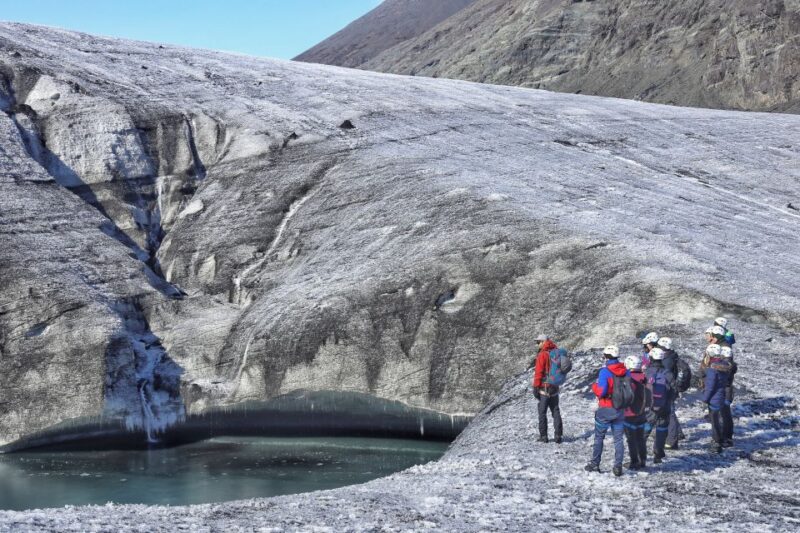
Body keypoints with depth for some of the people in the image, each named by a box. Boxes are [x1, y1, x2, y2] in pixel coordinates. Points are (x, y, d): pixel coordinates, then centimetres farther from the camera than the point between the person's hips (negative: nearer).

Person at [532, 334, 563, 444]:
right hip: (555, 388, 6)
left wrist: (536, 387, -12)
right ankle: (558, 435, 7)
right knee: (556, 412, 11)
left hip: (544, 388, -6)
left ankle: (543, 436, 2)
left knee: (542, 412, 2)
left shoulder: (542, 355, -13)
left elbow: (538, 372, -16)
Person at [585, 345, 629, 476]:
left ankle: (594, 464, 14)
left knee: (599, 437, 10)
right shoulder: (626, 372, 0)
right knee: (618, 439, 9)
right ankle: (618, 466, 6)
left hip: (605, 410, -4)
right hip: (620, 411, 4)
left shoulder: (605, 372, -17)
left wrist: (594, 386, -1)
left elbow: (601, 392, -20)